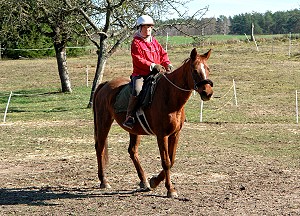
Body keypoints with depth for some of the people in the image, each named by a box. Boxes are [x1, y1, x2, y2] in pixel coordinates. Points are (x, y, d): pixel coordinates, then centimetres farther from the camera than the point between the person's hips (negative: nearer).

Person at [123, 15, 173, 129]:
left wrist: (167, 64, -3)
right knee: (137, 90, -30)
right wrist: (153, 66, -19)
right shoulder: (136, 42, 0)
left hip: (156, 73, 6)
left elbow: (163, 54, 18)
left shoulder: (154, 41, 18)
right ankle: (129, 117, -26)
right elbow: (138, 60, -10)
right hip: (140, 73, -6)